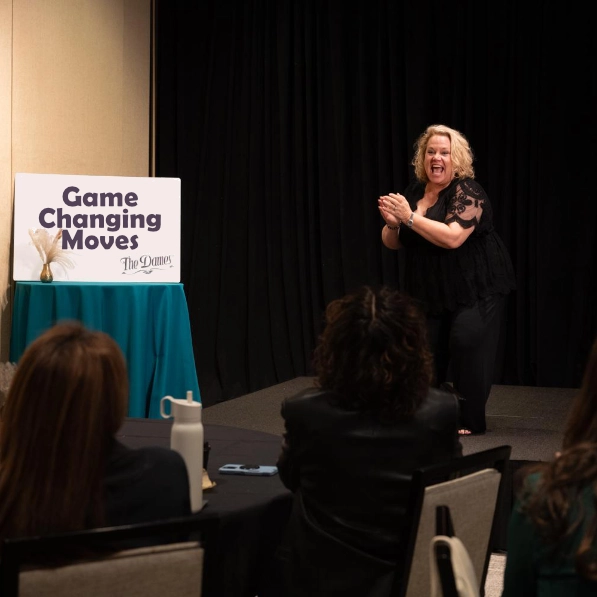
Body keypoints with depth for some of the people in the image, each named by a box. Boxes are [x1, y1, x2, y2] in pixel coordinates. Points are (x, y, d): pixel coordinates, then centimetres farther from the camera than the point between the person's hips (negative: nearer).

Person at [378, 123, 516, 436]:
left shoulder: (467, 192, -17)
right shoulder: (414, 191, 3)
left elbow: (453, 237, -32)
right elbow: (392, 243, 7)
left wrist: (409, 216, -30)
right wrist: (391, 222, -16)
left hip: (476, 288, -6)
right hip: (433, 291, 6)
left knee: (467, 342, -18)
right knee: (427, 350, 3)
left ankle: (470, 420, -7)